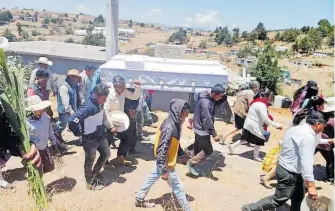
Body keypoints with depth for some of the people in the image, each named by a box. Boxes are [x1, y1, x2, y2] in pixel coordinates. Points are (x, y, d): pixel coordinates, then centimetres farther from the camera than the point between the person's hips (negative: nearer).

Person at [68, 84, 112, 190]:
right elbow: (72, 120, -35)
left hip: (101, 135, 8)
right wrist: (79, 133, -19)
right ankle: (90, 181, 35)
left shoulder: (99, 103, -4)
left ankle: (95, 173, 44)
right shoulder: (88, 106, -30)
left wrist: (110, 127, 17)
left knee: (106, 154, 21)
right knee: (90, 160, 12)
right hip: (90, 139, -8)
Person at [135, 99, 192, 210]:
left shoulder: (175, 123, -1)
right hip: (166, 163, -9)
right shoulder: (169, 126, -30)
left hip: (161, 161, 9)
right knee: (178, 187, 7)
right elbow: (162, 149, -30)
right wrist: (164, 170, -27)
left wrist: (182, 154, 18)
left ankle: (139, 200, 41)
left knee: (152, 179, 23)